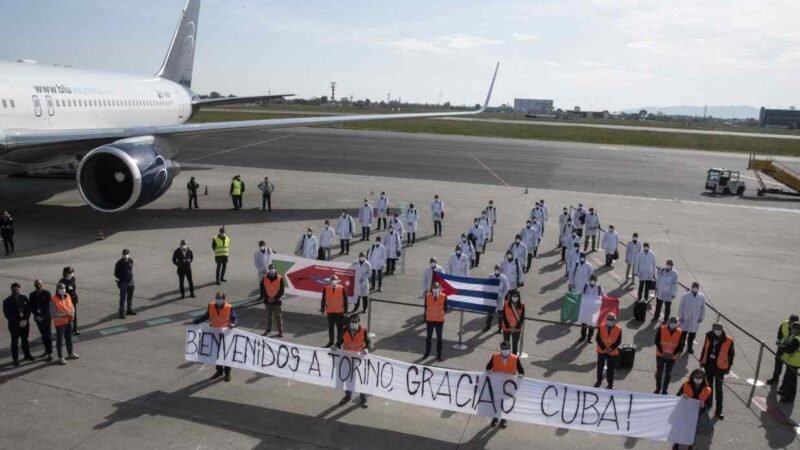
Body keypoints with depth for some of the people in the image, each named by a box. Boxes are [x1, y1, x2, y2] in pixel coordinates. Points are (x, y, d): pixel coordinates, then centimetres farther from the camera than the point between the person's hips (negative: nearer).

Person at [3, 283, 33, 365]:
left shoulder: (24, 298, 0)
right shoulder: (7, 301, -9)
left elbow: (28, 309, 2)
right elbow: (7, 315, -11)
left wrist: (25, 320, -12)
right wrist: (18, 322, -17)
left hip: (25, 323, 3)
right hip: (14, 325, -3)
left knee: (25, 340, 16)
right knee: (15, 342, 5)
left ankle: (27, 355, 29)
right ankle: (15, 359, 14)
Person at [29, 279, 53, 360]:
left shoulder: (47, 293, -7)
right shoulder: (32, 295, 4)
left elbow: (49, 306, -9)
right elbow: (31, 307, 4)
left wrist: (42, 316, -13)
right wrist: (37, 316, -9)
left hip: (46, 317, -4)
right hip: (38, 317, 4)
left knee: (47, 335, -3)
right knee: (43, 335, 11)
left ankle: (50, 353, -1)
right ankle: (46, 351, 23)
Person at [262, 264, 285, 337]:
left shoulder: (280, 279, -8)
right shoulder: (265, 278, 0)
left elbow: (281, 291, -6)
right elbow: (263, 289, 2)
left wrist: (275, 298, -12)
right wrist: (267, 298, -8)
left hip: (277, 301, -3)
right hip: (267, 301, 3)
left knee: (278, 316, 1)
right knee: (268, 316, 14)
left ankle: (280, 331, 8)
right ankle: (268, 330, 28)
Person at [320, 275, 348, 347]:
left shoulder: (342, 288, -11)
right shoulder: (326, 288, -6)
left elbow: (345, 300, -5)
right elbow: (323, 299, 4)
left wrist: (345, 311, -4)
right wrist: (322, 309, 6)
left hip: (339, 311, -2)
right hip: (330, 311, 2)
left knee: (339, 327, 5)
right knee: (330, 327, 14)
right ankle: (331, 341, 29)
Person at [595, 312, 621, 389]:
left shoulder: (618, 329, -13)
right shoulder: (601, 327, -11)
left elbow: (618, 341, -9)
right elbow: (598, 338, -8)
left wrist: (611, 348, -19)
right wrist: (603, 348, -16)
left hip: (613, 352, -1)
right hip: (601, 351, 1)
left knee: (611, 369, 7)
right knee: (600, 367, 14)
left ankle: (610, 384, 22)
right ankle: (598, 381, 33)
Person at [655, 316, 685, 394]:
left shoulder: (680, 332, -11)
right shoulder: (661, 329, -14)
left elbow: (681, 345, -5)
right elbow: (657, 341, -10)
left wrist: (674, 354, -16)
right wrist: (662, 352, -17)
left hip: (672, 357, 0)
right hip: (660, 355, 0)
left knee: (668, 373, 9)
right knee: (659, 372, 10)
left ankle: (664, 390, 22)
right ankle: (658, 389, 26)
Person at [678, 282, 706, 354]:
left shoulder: (702, 297, -9)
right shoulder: (685, 296, -15)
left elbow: (703, 308, 3)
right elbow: (681, 307, -7)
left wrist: (701, 317, 4)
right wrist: (680, 317, -5)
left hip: (695, 320, 2)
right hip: (685, 318, -2)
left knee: (692, 334, 13)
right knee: (683, 333, 9)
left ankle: (690, 347, 31)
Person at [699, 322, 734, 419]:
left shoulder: (728, 341, -16)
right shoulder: (709, 336, -6)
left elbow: (731, 354, -6)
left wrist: (728, 367, -3)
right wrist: (702, 360, 11)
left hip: (720, 367, -4)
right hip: (708, 365, 4)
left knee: (718, 389, 2)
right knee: (709, 385, 20)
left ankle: (718, 410, 10)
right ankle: (708, 403, 37)